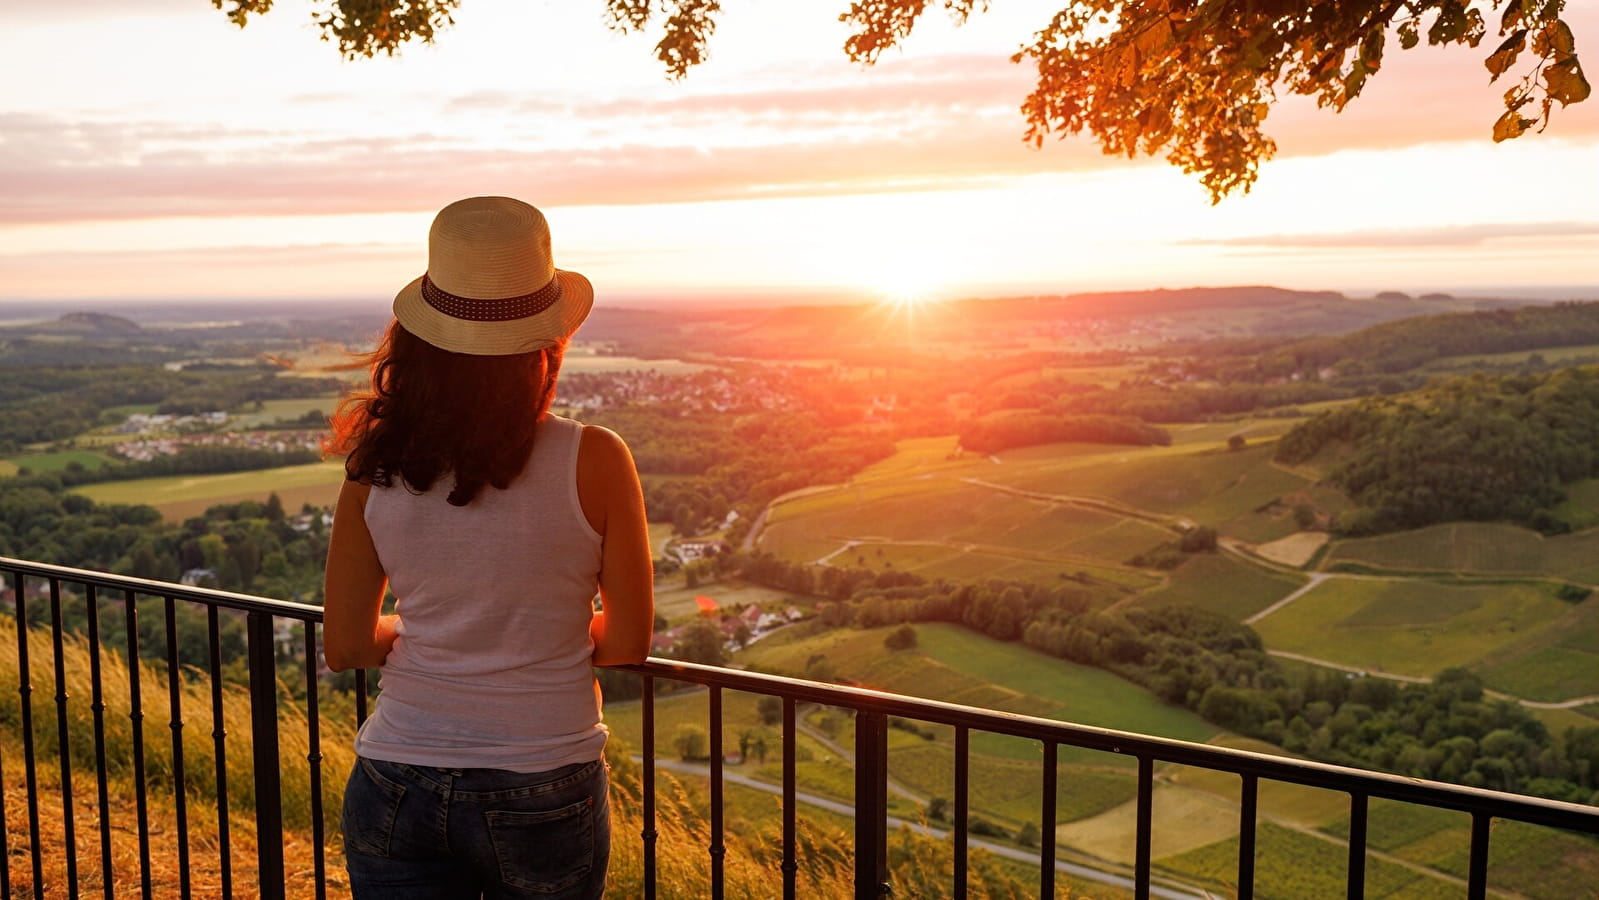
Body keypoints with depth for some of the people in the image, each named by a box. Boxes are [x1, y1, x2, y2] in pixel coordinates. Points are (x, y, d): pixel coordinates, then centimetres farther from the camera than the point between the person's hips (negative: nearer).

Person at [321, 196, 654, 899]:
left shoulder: (377, 469, -7)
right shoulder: (594, 461, -14)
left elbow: (346, 648, -1)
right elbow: (628, 644, -7)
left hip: (397, 787, 2)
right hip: (544, 793, -1)